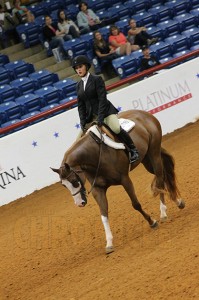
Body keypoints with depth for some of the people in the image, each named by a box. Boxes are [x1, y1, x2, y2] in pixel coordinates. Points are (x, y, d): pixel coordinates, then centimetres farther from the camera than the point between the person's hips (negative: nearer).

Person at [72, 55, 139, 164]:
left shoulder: (97, 79, -5)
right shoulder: (79, 85, 12)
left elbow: (102, 99, -13)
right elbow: (80, 106, 10)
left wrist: (100, 118, -22)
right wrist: (83, 123, -3)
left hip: (106, 111, -7)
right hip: (91, 116, 7)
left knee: (116, 129, -31)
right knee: (80, 139, -1)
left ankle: (133, 150, -16)